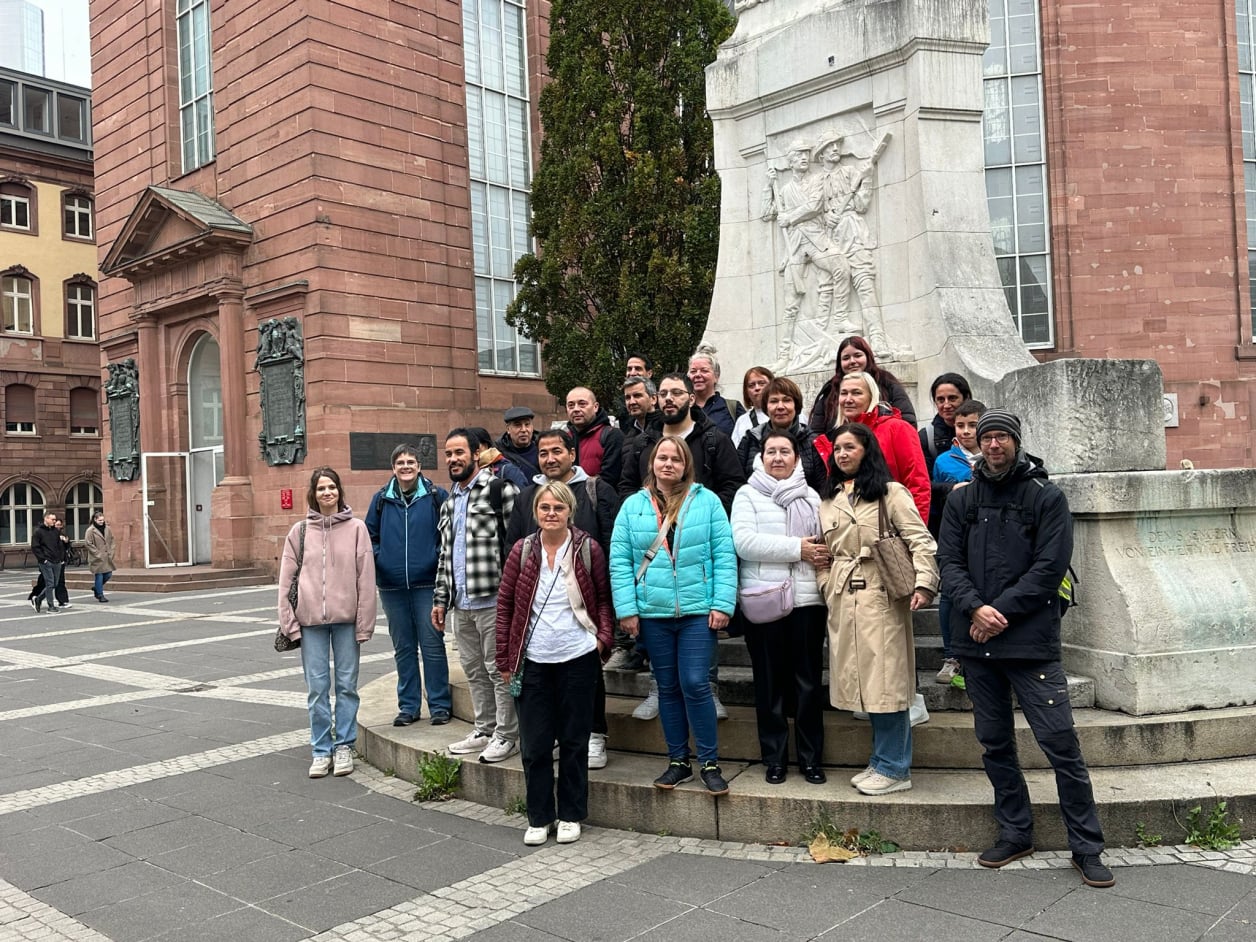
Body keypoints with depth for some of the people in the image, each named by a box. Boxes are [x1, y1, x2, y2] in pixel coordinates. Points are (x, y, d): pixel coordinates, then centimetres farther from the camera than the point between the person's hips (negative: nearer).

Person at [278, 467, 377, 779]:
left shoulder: (356, 528, 1)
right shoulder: (300, 531, 5)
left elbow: (366, 578, -1)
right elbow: (287, 579, 6)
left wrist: (364, 623, -5)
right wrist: (289, 621, 0)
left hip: (346, 618, -1)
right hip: (311, 619, 1)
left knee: (347, 684, 6)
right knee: (317, 687, 5)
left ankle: (344, 746, 18)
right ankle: (322, 751, 15)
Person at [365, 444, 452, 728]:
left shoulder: (436, 496, -2)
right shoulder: (381, 499, 7)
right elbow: (369, 534, 16)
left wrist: (440, 555, -8)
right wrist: (377, 559, 2)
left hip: (426, 584, -3)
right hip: (391, 587, 3)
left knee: (432, 646, 0)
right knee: (403, 648, 12)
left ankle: (439, 705, 10)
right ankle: (408, 706, 22)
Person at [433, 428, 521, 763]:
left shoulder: (499, 489, -7)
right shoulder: (449, 503, 18)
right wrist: (440, 598, 17)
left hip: (493, 598, -8)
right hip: (461, 602, 8)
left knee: (498, 669, -1)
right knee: (474, 670, 15)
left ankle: (507, 735, 10)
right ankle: (484, 730, 27)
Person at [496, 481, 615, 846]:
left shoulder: (588, 549, -3)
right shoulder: (522, 551, 0)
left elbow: (604, 597, 7)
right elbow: (505, 604, 4)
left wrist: (603, 637, -7)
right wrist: (505, 659, 2)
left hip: (579, 658, -1)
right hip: (534, 661, 1)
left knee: (574, 740, 9)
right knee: (534, 743, 7)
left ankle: (571, 815, 24)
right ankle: (539, 817, 22)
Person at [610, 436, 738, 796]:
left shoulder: (706, 501, 0)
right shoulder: (633, 505, 4)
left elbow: (724, 555, -3)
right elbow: (619, 560, 1)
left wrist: (722, 604, -9)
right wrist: (626, 608, -5)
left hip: (698, 611, -2)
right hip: (652, 613, 2)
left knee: (695, 685, -5)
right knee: (668, 687, 11)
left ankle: (710, 763, 11)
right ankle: (678, 762, 24)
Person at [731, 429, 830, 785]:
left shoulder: (811, 496, 14)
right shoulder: (747, 495, 4)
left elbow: (825, 542, 14)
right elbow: (743, 541, -11)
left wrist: (823, 556, -10)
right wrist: (797, 548, -14)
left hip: (807, 599, 2)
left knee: (808, 681, 7)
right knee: (770, 682, 6)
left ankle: (810, 757, 18)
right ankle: (774, 758, 17)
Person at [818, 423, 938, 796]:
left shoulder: (889, 492, -1)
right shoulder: (829, 500, 17)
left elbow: (920, 540, -9)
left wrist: (923, 584, -20)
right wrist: (826, 586, 8)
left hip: (881, 595, -6)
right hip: (842, 599, 6)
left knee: (886, 681, -4)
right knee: (864, 682, 9)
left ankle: (893, 768, 7)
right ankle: (883, 761, 20)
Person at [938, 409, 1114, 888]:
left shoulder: (1046, 497, 1)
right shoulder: (961, 500, 10)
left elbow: (1050, 567, -7)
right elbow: (950, 562, 4)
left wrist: (1001, 613, -13)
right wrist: (975, 607, -13)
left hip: (1032, 640, -4)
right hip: (976, 642, 4)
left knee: (1060, 743, -3)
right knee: (994, 743, 12)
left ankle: (1087, 847, 9)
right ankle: (1015, 834, 26)